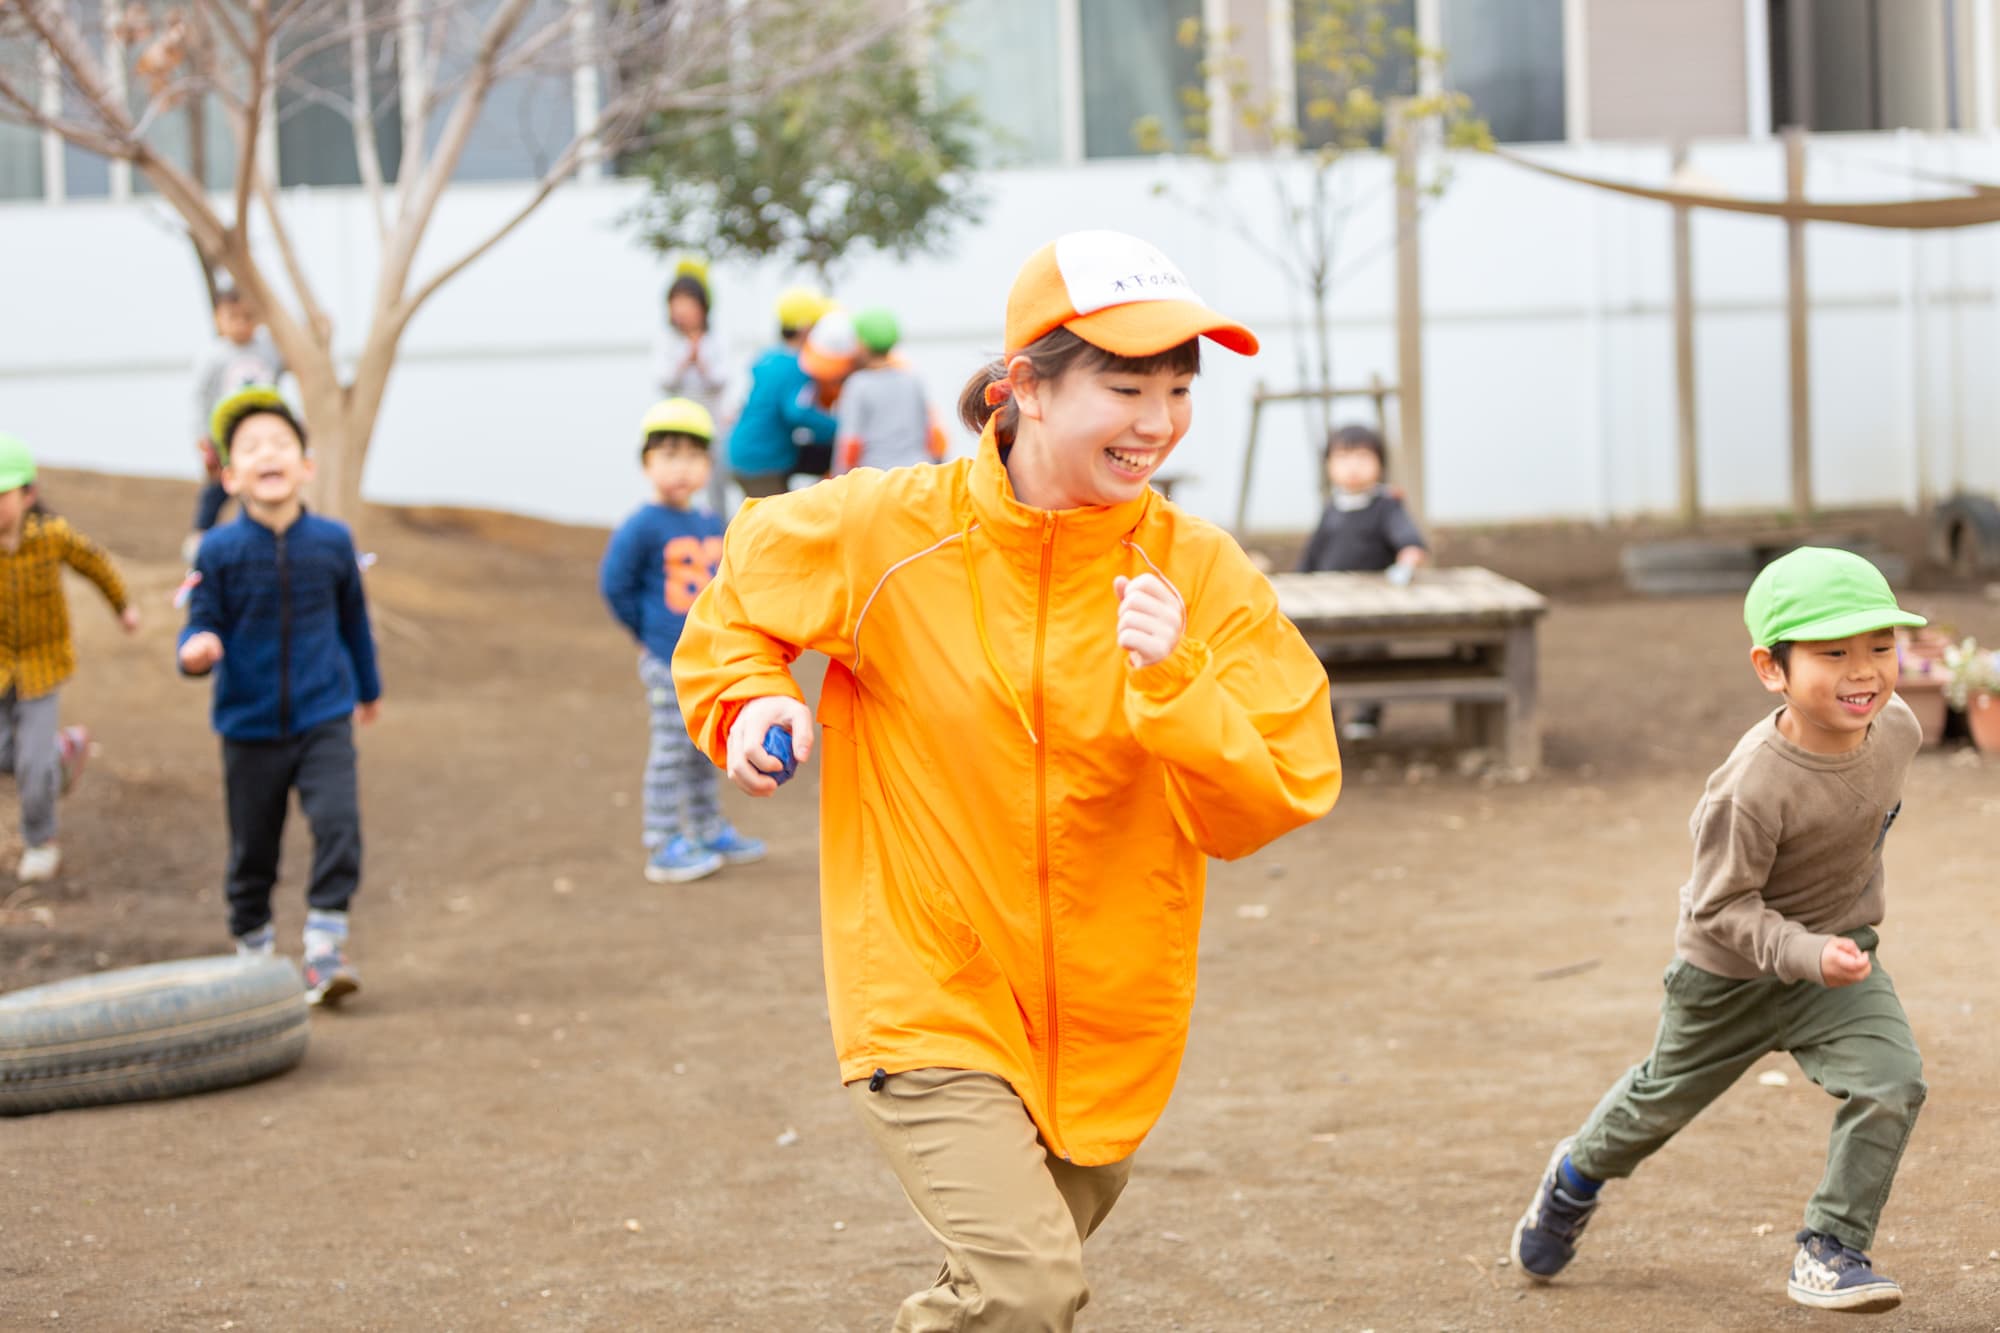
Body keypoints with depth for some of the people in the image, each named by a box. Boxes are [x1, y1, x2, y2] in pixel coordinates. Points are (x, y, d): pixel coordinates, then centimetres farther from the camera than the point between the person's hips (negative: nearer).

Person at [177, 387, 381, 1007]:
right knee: (252, 849, 10)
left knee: (338, 823, -18)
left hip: (323, 720, 0)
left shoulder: (332, 542, -3)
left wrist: (368, 687, 27)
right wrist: (196, 650, -31)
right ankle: (253, 950, 28)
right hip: (249, 726, 0)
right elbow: (204, 626, -6)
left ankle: (325, 953, -13)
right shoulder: (219, 551, -8)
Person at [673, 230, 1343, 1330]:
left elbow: (1261, 809, -11)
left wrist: (1170, 684, -27)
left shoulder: (1200, 574, -8)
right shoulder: (884, 531, -11)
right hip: (928, 999, -3)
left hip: (1102, 1022, 4)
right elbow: (738, 591, 10)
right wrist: (745, 701, -9)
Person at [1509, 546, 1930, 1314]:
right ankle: (1579, 1176, 52)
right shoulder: (1753, 787, -37)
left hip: (1838, 952, 4)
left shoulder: (1896, 726, -18)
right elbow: (1722, 908, -29)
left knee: (1892, 1081, -19)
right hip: (1730, 971, -4)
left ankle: (1830, 1250, -3)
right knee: (1665, 1098, 19)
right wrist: (1806, 954, -42)